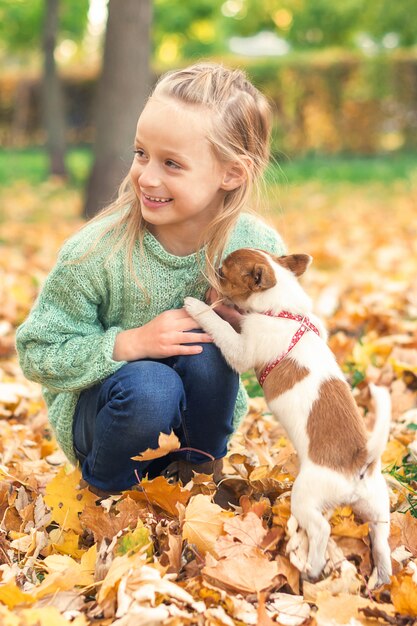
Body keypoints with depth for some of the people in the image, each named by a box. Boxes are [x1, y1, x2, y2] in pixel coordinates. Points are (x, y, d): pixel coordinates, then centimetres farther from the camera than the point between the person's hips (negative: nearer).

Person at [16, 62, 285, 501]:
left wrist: (245, 322, -25)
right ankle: (106, 486, -1)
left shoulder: (259, 247, -17)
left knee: (207, 345, -30)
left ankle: (201, 468, 1)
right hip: (98, 408, -2)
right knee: (149, 385, -35)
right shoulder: (96, 252, -24)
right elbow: (38, 354, -17)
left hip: (202, 413, 2)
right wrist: (132, 343, -31)